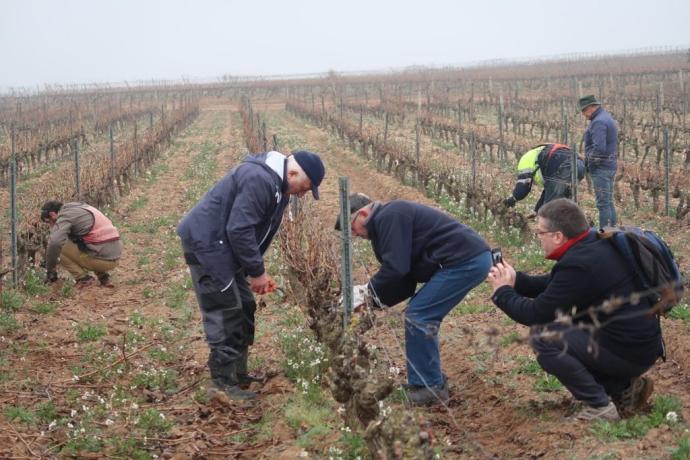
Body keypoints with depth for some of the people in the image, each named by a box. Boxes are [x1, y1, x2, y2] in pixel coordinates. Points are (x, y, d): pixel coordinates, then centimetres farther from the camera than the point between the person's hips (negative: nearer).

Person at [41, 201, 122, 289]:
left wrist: (49, 270, -9)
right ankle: (103, 276, 20)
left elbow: (54, 243, -22)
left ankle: (84, 279, -2)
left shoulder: (65, 215, -6)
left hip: (101, 259, -9)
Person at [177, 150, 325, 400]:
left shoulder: (277, 185, 10)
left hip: (222, 246, 11)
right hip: (205, 242, -11)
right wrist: (257, 271, -17)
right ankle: (223, 383, -6)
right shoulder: (259, 180, -24)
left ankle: (238, 373, 22)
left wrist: (257, 271, 10)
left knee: (243, 307, 13)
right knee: (224, 310, -11)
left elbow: (259, 231, 18)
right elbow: (239, 230, -26)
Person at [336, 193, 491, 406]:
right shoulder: (389, 220, 20)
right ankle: (430, 382, 22)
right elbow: (405, 282, 18)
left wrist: (369, 290, -4)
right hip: (474, 257, 11)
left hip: (466, 261, -11)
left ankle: (431, 388, -1)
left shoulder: (389, 217, -11)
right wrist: (374, 299, 8)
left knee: (417, 317, -8)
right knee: (422, 317, 15)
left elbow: (395, 268, -19)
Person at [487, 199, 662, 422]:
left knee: (542, 336, -18)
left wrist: (502, 292, -2)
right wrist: (515, 280, 4)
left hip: (629, 352, -10)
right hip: (639, 340, 10)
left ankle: (599, 406, -8)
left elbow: (535, 314, -18)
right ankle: (625, 388, 16)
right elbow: (551, 285, 17)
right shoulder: (596, 243, 5)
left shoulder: (579, 265, -24)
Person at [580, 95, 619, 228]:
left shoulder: (598, 122, -17)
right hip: (611, 165, 10)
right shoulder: (607, 117, 16)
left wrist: (587, 161, -14)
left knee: (603, 203, -7)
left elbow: (599, 148, -28)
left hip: (601, 167, -10)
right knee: (609, 202, 15)